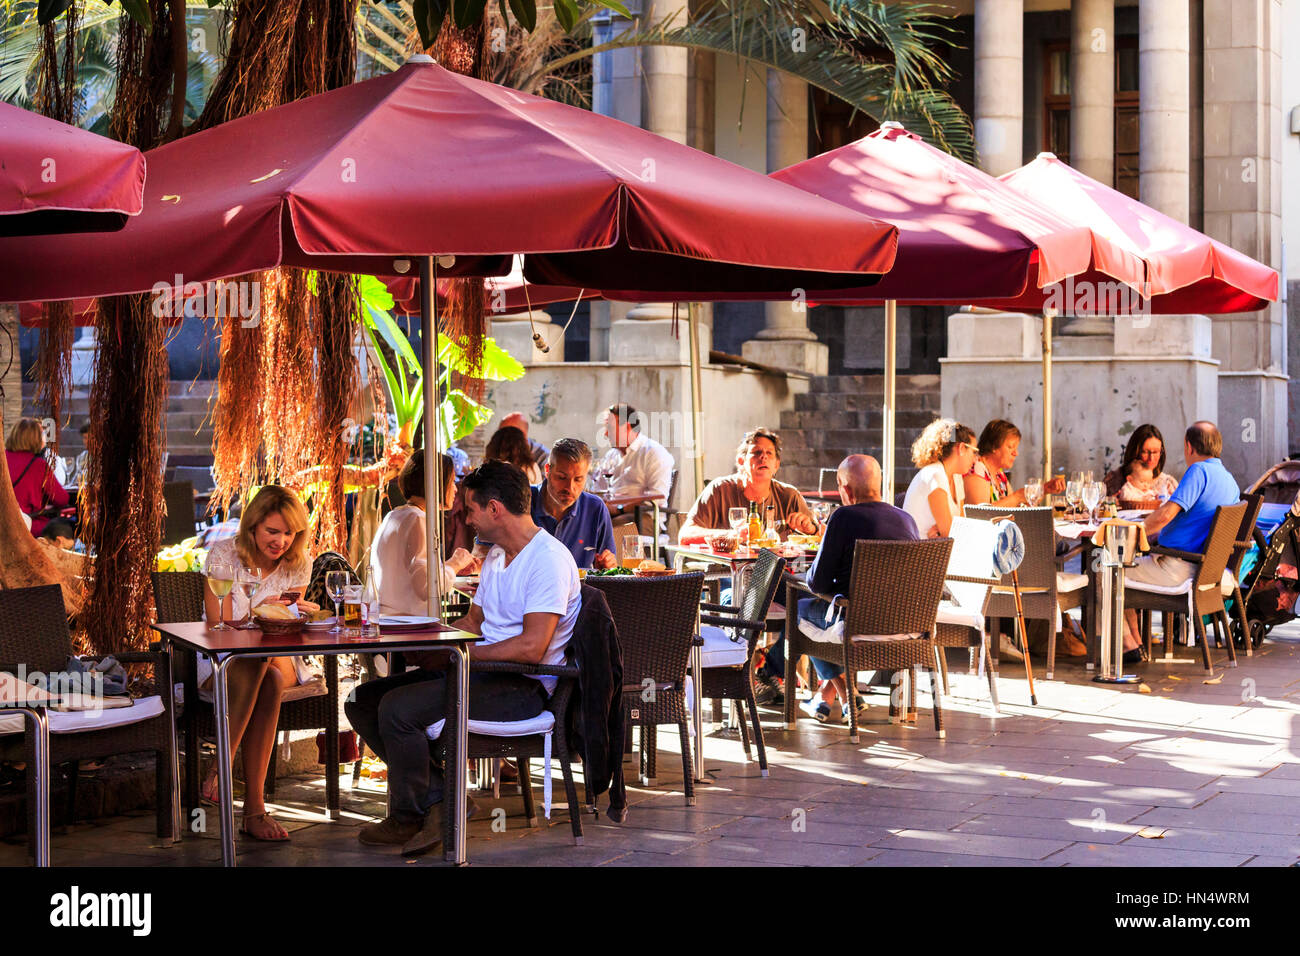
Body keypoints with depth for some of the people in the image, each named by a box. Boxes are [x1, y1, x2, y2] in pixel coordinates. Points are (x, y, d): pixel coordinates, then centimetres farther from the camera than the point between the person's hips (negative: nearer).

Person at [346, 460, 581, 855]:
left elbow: (532, 648, -23)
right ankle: (439, 796, -7)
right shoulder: (497, 555, 18)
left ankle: (408, 818, -5)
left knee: (397, 708, -26)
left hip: (524, 686, -10)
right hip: (484, 674, 10)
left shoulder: (549, 559, -15)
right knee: (363, 700, 1)